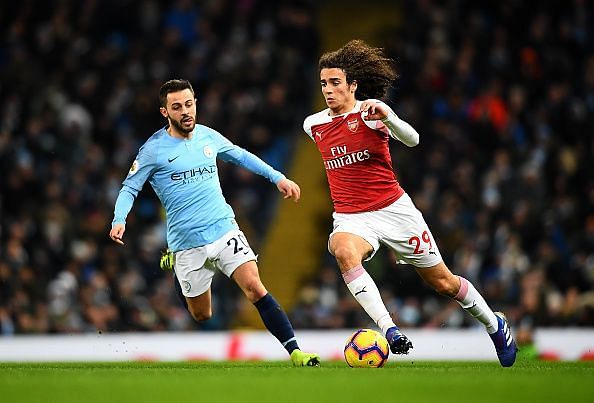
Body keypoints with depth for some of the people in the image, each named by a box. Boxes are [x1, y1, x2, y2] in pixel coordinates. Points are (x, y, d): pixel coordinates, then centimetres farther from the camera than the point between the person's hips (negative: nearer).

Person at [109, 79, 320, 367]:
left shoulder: (208, 137, 5)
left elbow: (241, 157, 23)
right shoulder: (154, 149, -6)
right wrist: (119, 220, -18)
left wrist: (278, 178, 21)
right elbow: (129, 188, 0)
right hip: (186, 243, -2)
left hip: (224, 230, 2)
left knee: (254, 287, -18)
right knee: (202, 316, 7)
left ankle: (295, 352, -19)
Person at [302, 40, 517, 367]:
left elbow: (412, 140, -28)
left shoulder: (369, 112, -11)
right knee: (343, 250, -35)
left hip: (394, 209, -3)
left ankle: (494, 325, 35)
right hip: (350, 218, 3)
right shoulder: (313, 125, 4)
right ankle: (389, 331, -40)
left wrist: (386, 116, -46)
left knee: (443, 283, 6)